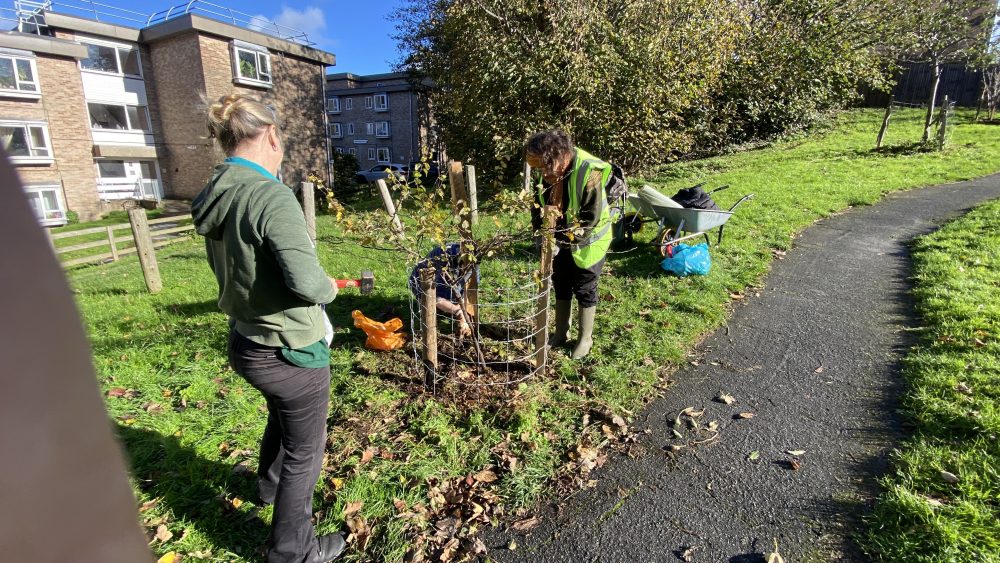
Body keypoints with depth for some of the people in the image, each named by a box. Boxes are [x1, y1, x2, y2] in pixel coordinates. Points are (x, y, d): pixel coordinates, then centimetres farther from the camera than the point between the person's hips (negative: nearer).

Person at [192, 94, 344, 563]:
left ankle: (270, 486, 63)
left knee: (280, 418, 35)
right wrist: (329, 288, -13)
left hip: (245, 344, 8)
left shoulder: (214, 197, 1)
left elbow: (234, 271, 10)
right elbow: (307, 282, -34)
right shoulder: (270, 196, -25)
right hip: (291, 352, -8)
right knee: (305, 450, 15)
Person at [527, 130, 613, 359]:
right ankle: (561, 333, 34)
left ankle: (585, 339, 26)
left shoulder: (589, 173, -29)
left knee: (584, 290, 7)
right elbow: (540, 204, 3)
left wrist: (562, 241, -27)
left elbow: (590, 219, -26)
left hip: (586, 243, -6)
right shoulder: (550, 171, -10)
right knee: (560, 286, 16)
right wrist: (542, 233, -10)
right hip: (560, 240, 6)